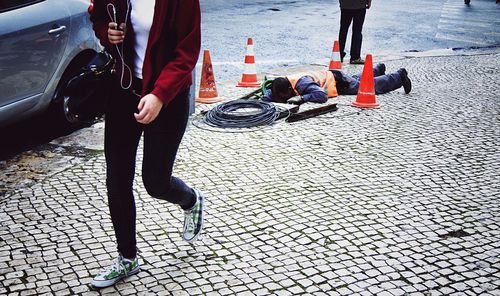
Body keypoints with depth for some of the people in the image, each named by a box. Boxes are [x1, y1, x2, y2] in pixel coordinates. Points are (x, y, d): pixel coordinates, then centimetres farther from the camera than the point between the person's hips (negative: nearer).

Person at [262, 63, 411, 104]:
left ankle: (399, 76, 37)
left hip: (338, 81, -7)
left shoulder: (302, 83, -43)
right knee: (358, 79, 35)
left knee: (373, 86, 15)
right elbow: (269, 92, -11)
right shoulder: (282, 83, -23)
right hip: (327, 76, 7)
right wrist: (267, 96, -33)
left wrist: (302, 98, -58)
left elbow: (322, 95, -50)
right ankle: (377, 69, 62)